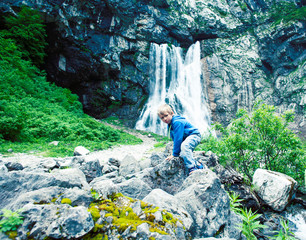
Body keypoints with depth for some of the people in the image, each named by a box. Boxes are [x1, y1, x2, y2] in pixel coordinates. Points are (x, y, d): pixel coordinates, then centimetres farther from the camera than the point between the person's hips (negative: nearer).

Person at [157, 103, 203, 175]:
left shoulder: (177, 122, -26)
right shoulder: (170, 125, 6)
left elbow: (178, 139, -28)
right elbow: (174, 139, 13)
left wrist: (174, 154, -23)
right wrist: (176, 152, 12)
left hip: (194, 135, -11)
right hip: (186, 138, 11)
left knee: (184, 145, -37)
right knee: (182, 154, 4)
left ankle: (192, 168, -32)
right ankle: (197, 164, 18)